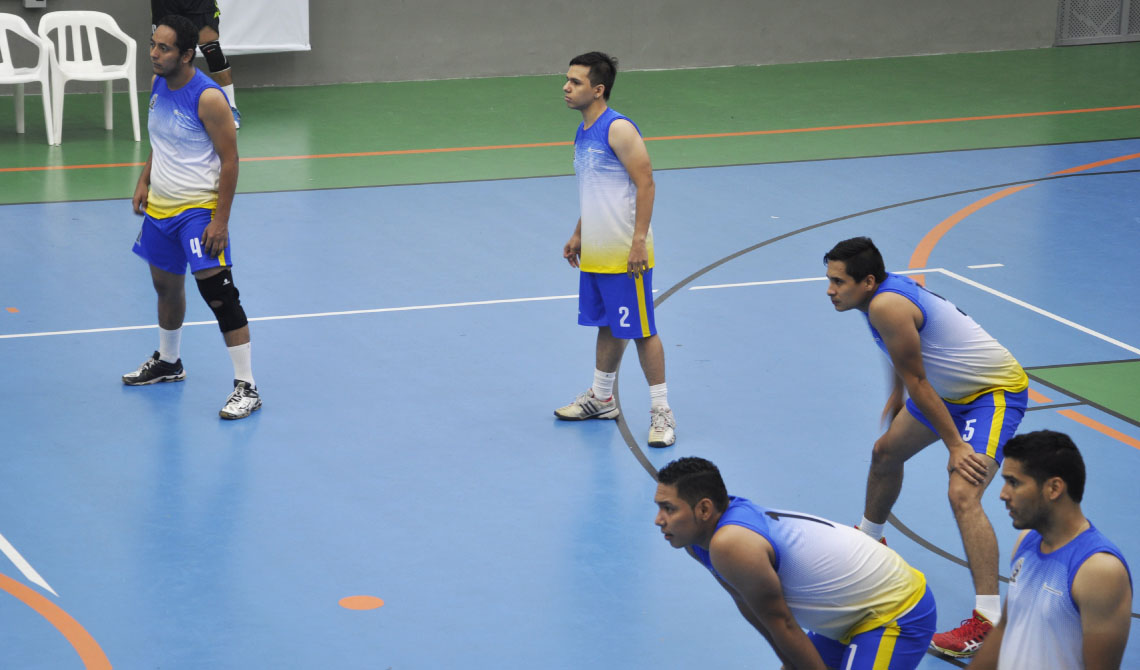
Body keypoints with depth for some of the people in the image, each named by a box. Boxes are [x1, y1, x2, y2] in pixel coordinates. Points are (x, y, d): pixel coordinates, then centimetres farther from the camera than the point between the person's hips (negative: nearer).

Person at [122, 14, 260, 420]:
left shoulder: (208, 98, -20)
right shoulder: (159, 86, 4)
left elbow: (230, 161, -18)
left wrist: (220, 221, -21)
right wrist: (144, 182, 10)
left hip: (199, 209, -8)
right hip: (160, 205, 8)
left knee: (217, 292, -14)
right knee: (166, 285, 21)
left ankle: (246, 388, -10)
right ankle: (168, 362, 44)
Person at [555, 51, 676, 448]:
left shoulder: (618, 130, -17)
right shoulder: (584, 132, 11)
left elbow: (645, 183, -19)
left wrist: (639, 241, -22)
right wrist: (578, 235, 22)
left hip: (625, 255, -9)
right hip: (595, 255, 9)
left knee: (641, 331, -3)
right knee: (608, 327, 20)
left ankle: (661, 412, 3)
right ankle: (601, 398, 32)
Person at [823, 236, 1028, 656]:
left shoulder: (886, 306, -29)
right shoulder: (893, 288, -1)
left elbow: (917, 382, -24)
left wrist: (955, 446, -19)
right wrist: (896, 398, 32)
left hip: (997, 392, -11)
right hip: (954, 389, 11)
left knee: (962, 494, -26)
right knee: (886, 452, 24)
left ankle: (989, 620, -29)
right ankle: (868, 539, 50)